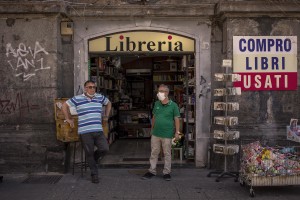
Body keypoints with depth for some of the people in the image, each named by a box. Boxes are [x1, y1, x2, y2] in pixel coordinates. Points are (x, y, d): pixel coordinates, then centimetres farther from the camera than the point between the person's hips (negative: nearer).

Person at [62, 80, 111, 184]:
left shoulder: (100, 97, 9)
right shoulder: (77, 99, -1)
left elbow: (108, 103, 29)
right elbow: (65, 105, 8)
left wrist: (106, 116, 22)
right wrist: (68, 119, 7)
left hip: (98, 131, 3)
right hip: (85, 132, -3)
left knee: (104, 149, -6)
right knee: (89, 153, 3)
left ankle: (93, 159, 26)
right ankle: (94, 174, 18)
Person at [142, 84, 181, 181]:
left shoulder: (173, 105, -7)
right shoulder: (156, 104, 6)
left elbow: (176, 119, -5)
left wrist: (177, 132, -9)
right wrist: (152, 128, 15)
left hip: (167, 134, -4)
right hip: (155, 133, 4)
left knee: (167, 154, 6)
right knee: (154, 153, 10)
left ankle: (166, 172, 18)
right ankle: (152, 171, 20)